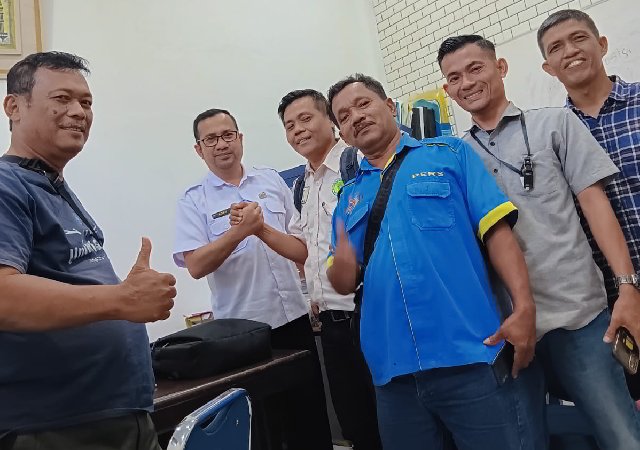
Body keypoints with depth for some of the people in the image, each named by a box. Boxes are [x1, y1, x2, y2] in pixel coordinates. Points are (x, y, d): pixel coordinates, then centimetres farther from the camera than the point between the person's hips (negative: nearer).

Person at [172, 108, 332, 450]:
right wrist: (240, 232, -25)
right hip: (243, 327, -3)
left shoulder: (272, 181, 7)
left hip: (294, 316, 3)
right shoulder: (193, 201, -4)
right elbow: (196, 266, -14)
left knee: (312, 408, 14)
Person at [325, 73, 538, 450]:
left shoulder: (449, 154, 5)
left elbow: (497, 230, -3)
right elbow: (344, 284, 10)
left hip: (469, 357, -3)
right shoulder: (349, 197, 14)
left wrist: (524, 306, -14)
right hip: (393, 369, 4)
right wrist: (342, 262, -13)